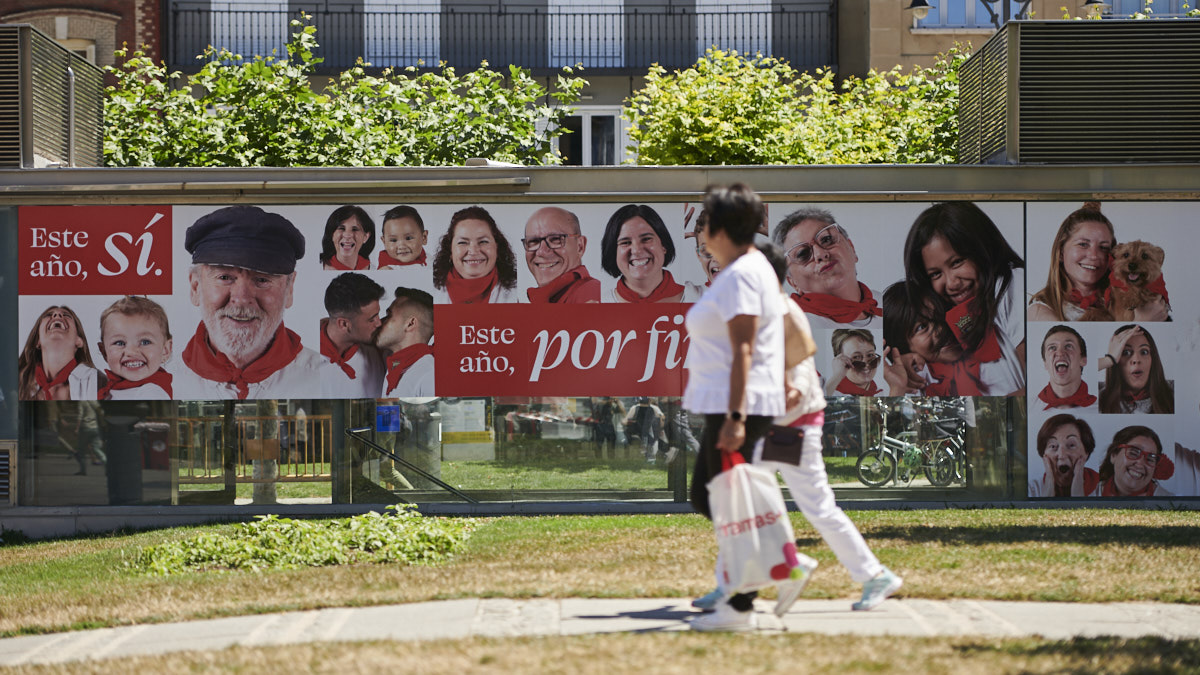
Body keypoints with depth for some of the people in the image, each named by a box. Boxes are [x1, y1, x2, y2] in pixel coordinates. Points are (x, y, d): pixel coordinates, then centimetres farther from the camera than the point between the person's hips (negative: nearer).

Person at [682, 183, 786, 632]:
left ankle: (740, 608, -2)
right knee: (704, 498, 15)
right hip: (725, 408, 11)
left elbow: (742, 349, -22)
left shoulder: (740, 275, -15)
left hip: (736, 408, -11)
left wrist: (734, 418, -26)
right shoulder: (751, 268, 17)